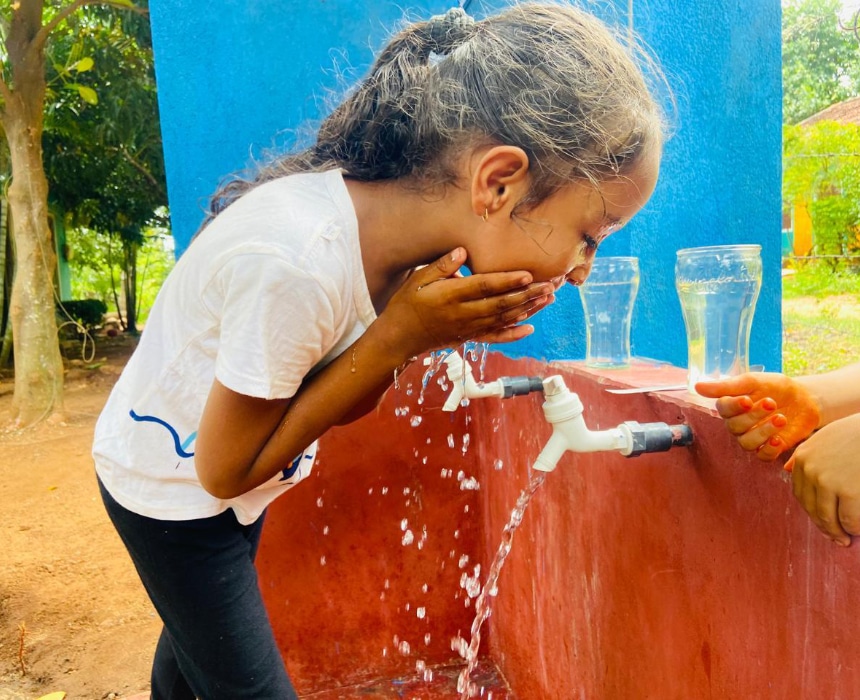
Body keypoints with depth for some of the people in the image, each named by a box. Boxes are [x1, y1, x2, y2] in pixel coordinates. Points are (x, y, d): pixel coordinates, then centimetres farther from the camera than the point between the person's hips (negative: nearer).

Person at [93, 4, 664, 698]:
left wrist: (425, 332, -24)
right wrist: (396, 336, -31)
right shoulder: (295, 261, -38)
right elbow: (224, 471, -24)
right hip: (171, 487, -6)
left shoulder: (395, 216, -16)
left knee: (194, 643, 27)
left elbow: (339, 405, -4)